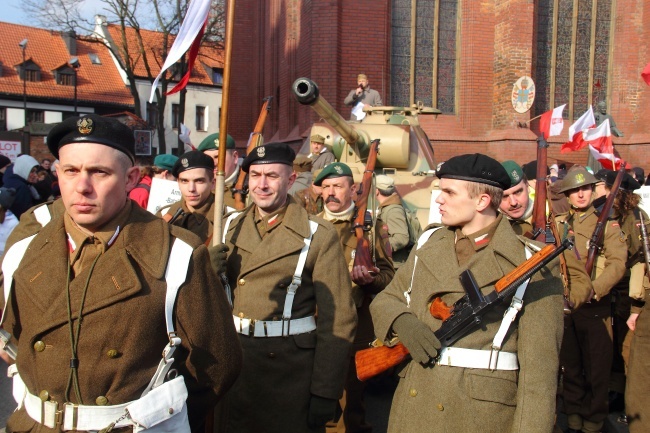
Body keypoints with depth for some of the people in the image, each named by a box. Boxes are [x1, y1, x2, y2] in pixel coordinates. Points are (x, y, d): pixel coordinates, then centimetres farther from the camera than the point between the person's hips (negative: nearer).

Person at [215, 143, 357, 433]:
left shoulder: (318, 235, -9)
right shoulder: (231, 228, 6)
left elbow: (338, 318, -10)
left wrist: (326, 393, -12)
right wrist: (212, 272, -8)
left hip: (290, 370, -4)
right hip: (233, 365, 4)